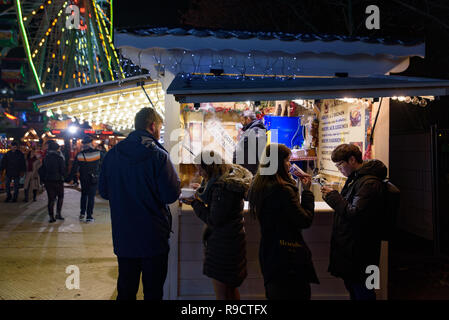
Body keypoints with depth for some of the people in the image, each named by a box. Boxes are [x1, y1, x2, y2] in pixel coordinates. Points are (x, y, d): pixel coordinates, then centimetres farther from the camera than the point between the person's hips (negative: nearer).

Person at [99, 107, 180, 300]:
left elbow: (104, 192, 8)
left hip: (122, 236, 5)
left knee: (125, 291, 18)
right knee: (153, 291, 10)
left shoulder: (112, 154, 0)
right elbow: (171, 195, -15)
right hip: (153, 237, -4)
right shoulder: (158, 156, -16)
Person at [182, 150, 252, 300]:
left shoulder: (223, 187, -24)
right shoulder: (231, 176, 7)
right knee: (231, 289, 23)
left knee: (221, 294, 2)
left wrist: (195, 203, -11)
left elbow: (214, 220, -21)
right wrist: (200, 191, 4)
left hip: (223, 244, -10)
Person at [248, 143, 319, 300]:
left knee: (274, 294, 20)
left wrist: (296, 185, 6)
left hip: (268, 254, 9)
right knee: (299, 294, 5)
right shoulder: (283, 190, -23)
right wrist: (307, 191, -9)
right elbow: (305, 220, -18)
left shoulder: (259, 187, 5)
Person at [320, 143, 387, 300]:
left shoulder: (369, 183, -20)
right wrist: (331, 196, 2)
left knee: (362, 293, 3)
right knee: (351, 288, 21)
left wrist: (333, 195, -18)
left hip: (359, 253, -10)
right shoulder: (355, 178, 12)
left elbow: (354, 214, -26)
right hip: (349, 247, 10)